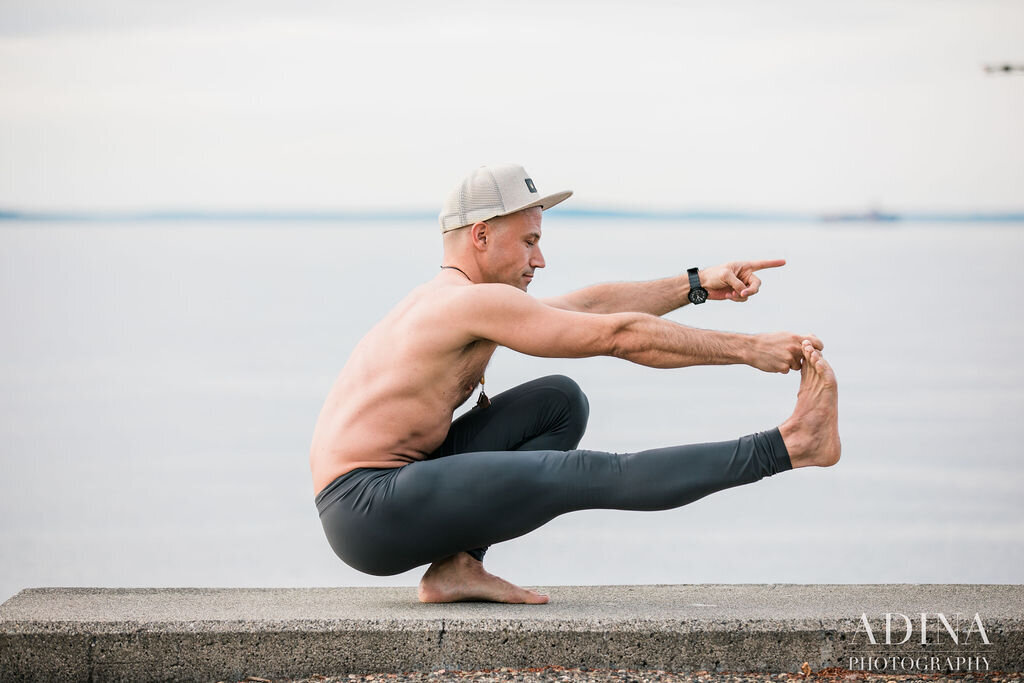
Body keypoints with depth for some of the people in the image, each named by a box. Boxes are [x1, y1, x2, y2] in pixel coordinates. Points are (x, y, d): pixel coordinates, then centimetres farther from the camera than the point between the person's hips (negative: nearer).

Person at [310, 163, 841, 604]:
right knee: (585, 476, -16)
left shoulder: (451, 300, 17)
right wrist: (746, 349, -9)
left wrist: (699, 286, 14)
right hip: (367, 511, -10)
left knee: (560, 401, 11)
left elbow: (589, 305, 19)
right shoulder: (476, 301, -14)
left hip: (391, 494, 10)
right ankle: (787, 447, -11)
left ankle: (456, 566, 0)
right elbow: (620, 336, -15)